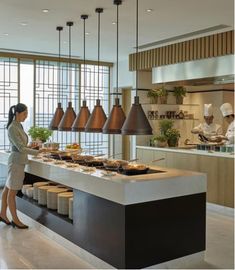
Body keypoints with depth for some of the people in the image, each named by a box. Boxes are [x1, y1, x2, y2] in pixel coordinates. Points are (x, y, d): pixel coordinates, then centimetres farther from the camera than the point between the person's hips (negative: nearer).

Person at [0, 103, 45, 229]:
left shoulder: (18, 125, 10)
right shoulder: (12, 128, -18)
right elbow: (20, 148, -23)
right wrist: (38, 152, -27)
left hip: (20, 161, 9)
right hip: (16, 161, -9)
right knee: (12, 192, 2)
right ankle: (15, 220, 10)